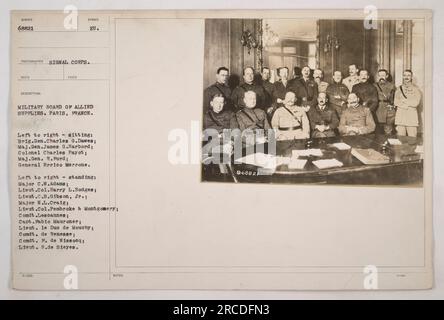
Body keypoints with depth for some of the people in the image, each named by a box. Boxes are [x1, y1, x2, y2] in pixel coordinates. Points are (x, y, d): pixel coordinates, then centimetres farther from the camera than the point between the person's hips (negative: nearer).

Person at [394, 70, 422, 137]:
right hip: (400, 117, 2)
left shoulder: (416, 89, 6)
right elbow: (396, 102, 2)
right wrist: (410, 103, -7)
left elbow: (416, 103, -6)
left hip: (412, 117, -2)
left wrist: (403, 100, -4)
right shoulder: (399, 89, 13)